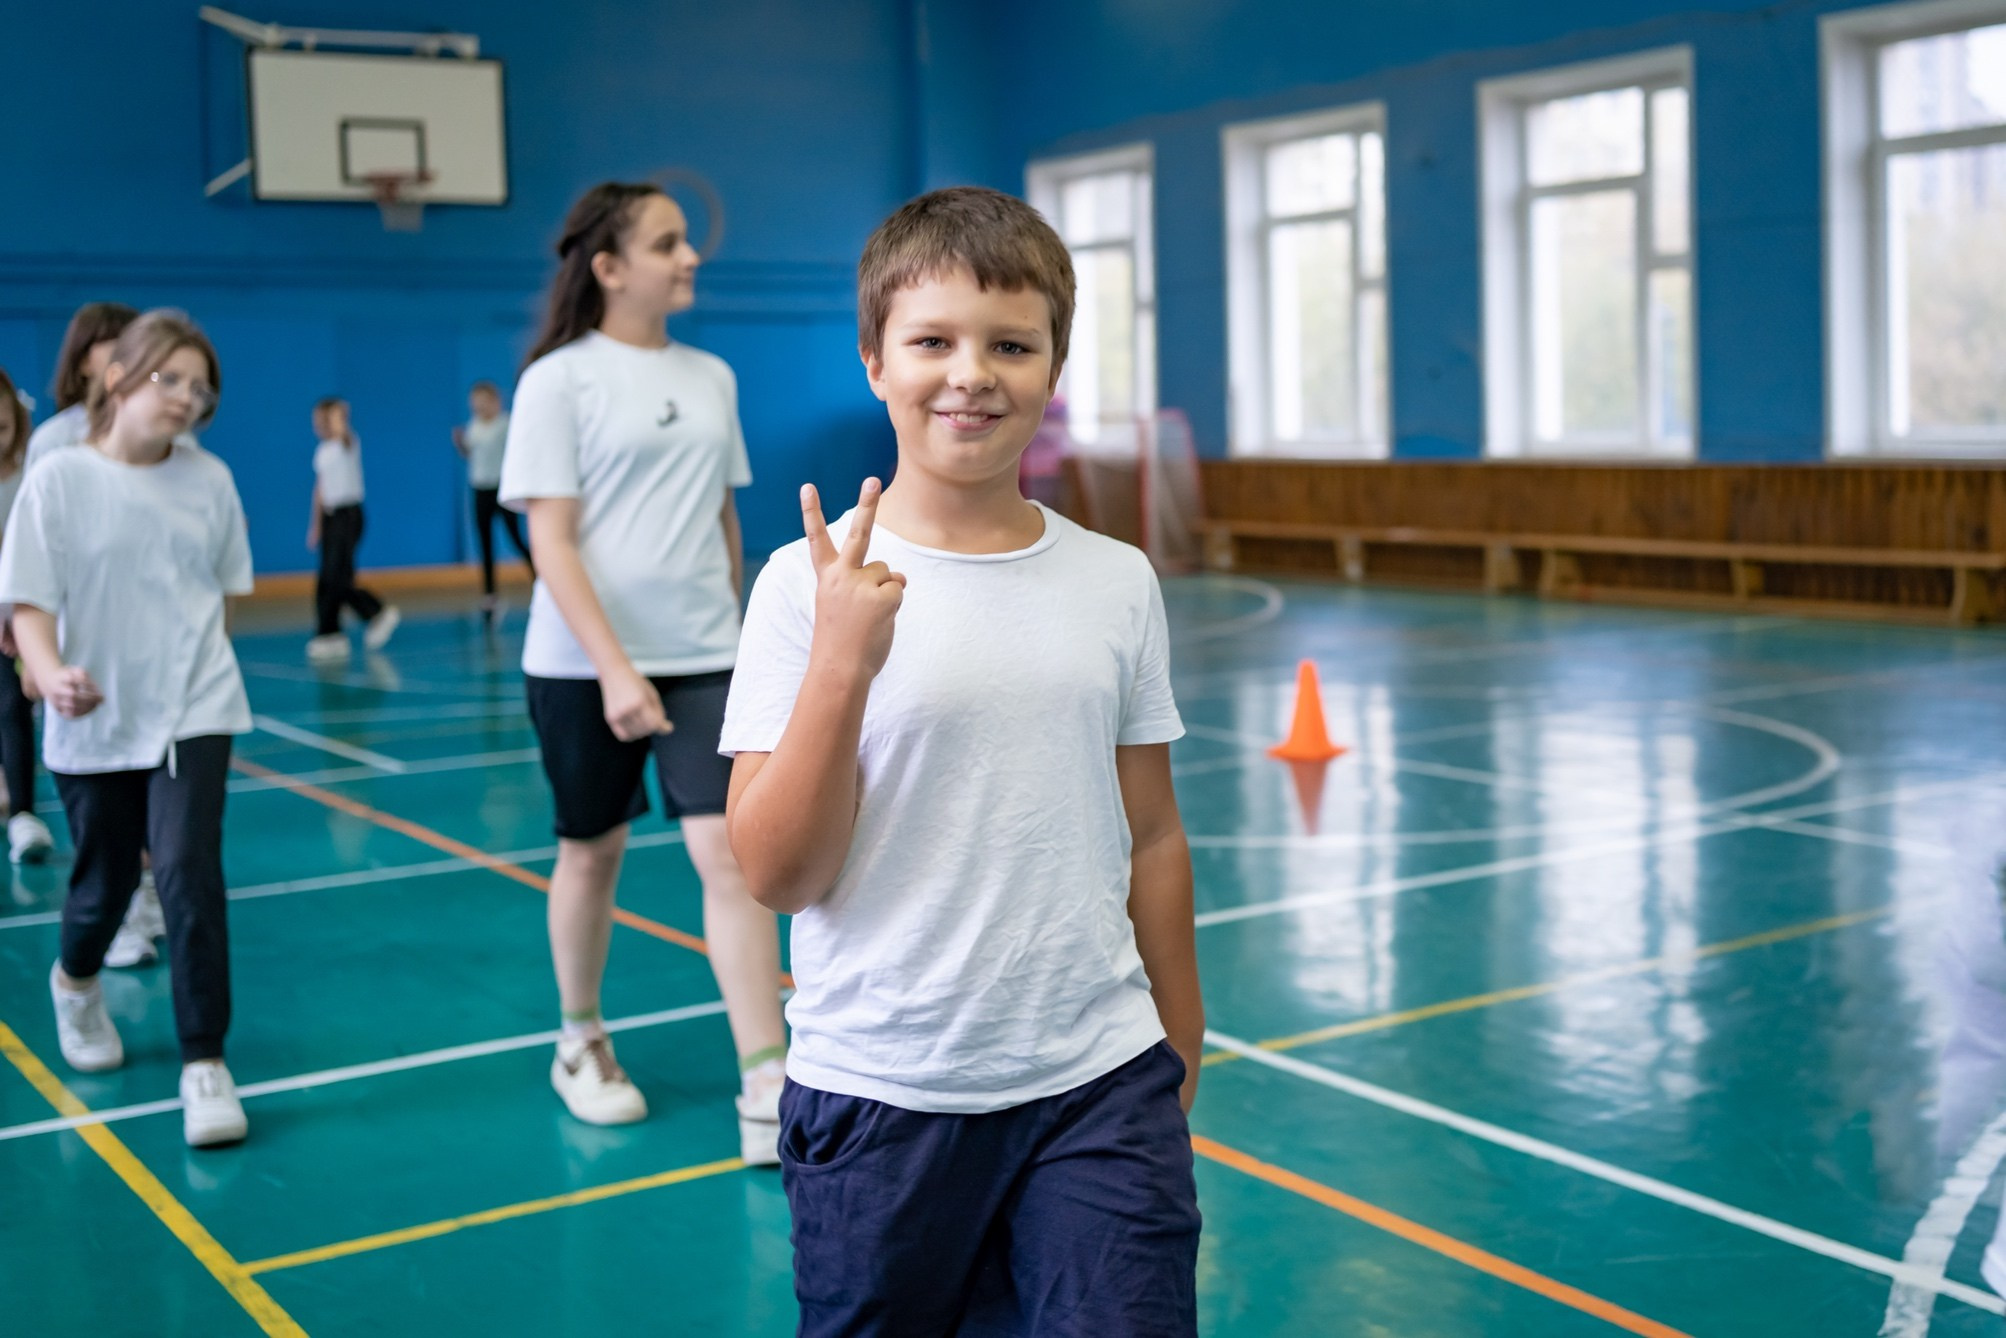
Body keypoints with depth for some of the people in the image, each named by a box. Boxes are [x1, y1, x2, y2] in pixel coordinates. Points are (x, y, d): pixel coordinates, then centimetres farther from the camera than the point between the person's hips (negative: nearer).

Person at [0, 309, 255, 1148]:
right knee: (105, 883, 13)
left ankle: (204, 1064, -5)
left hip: (193, 713, 1)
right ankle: (75, 984, 48)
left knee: (189, 874, -14)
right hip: (93, 723, 0)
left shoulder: (209, 480, -1)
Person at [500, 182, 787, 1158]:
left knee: (729, 848, -8)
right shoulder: (559, 380, -7)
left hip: (703, 659, 3)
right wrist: (614, 670, -19)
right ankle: (581, 1044, 33)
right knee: (591, 852, 11)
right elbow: (550, 543, -12)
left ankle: (767, 1090, -7)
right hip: (584, 666, -3)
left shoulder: (711, 378, 9)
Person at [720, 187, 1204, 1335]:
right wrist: (842, 661, -20)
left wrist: (1179, 1057, 14)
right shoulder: (811, 585, -7)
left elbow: (1151, 837, 10)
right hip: (880, 1098, -2)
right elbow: (777, 875, -10)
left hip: (1101, 1085, 2)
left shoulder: (1118, 582, 2)